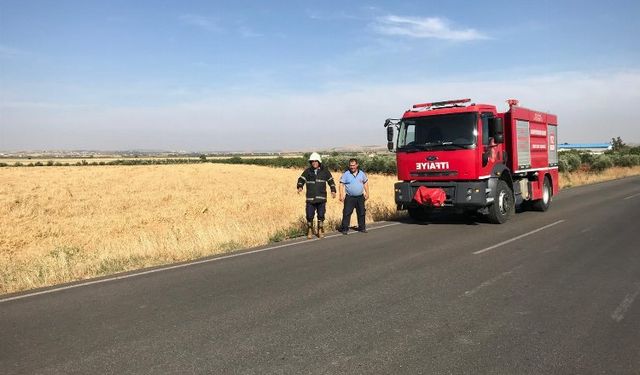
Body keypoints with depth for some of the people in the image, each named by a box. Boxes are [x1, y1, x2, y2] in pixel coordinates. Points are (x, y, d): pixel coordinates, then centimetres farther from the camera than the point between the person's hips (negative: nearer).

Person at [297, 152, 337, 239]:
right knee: (309, 216, -1)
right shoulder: (307, 171, 5)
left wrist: (333, 190, 3)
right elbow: (301, 179, -2)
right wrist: (300, 187, -21)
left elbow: (331, 181, 14)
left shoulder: (324, 171, 7)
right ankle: (310, 232, 14)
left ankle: (320, 231, 16)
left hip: (321, 198, 0)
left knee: (321, 215, 3)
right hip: (310, 198, 0)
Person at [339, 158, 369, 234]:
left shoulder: (361, 173, 6)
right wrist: (341, 195, -12)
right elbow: (341, 184, -5)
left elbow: (365, 183, 16)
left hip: (360, 197, 3)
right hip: (349, 197, -3)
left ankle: (362, 227, 22)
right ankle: (344, 228, 0)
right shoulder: (346, 174, -5)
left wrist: (367, 193, 11)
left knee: (361, 213, 10)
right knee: (347, 213, -6)